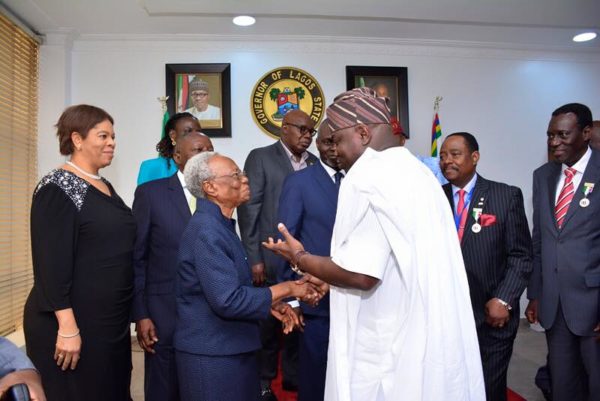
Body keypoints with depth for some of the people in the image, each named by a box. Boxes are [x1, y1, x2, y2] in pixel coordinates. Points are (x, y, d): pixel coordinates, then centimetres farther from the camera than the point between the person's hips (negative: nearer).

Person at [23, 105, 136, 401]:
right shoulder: (57, 188, -12)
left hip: (111, 321, 8)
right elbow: (51, 263, -18)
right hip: (73, 322, -8)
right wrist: (67, 326, -21)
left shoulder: (105, 187, 12)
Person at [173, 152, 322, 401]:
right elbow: (228, 301, -26)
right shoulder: (206, 231, -22)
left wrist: (271, 303, 2)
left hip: (232, 348, 9)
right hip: (211, 354, -9)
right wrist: (286, 289, -17)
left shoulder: (220, 224, 9)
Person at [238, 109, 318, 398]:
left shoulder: (314, 163, 11)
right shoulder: (260, 157, -2)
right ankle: (263, 382, 26)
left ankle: (294, 375, 32)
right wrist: (254, 258, -11)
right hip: (270, 258, -4)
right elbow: (249, 209, -7)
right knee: (267, 322, 8)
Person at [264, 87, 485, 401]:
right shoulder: (419, 173, 10)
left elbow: (361, 274, -23)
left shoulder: (367, 177, -18)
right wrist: (328, 277, 17)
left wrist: (300, 258, -7)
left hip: (389, 353, -8)